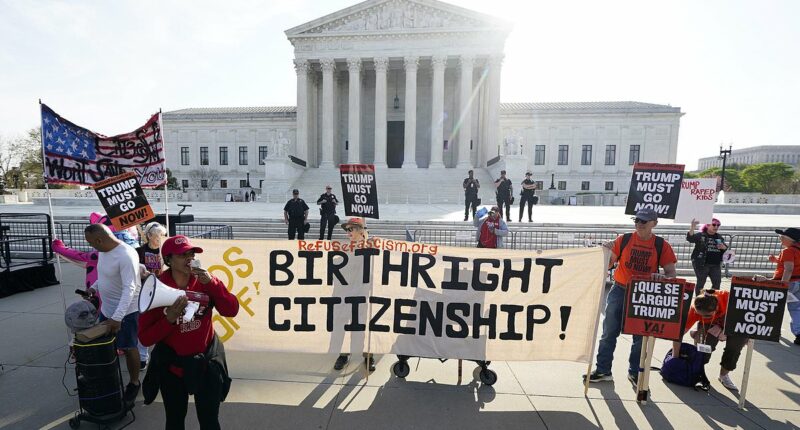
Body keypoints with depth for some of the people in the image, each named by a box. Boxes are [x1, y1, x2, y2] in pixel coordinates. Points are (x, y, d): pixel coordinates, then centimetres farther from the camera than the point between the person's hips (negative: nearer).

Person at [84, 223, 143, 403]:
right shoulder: (103, 251, 1)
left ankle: (134, 383, 28)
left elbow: (129, 288, -31)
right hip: (106, 309, 8)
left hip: (125, 312, -8)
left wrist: (117, 317, -34)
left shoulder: (126, 255, -28)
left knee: (128, 348, 7)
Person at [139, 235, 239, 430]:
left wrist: (211, 282, -26)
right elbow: (145, 338, -10)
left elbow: (232, 311, -18)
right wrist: (169, 319, -27)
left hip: (206, 362, 1)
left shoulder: (205, 281, -9)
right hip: (171, 365, 0)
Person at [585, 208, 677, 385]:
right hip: (619, 292, 0)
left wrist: (661, 277, -25)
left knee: (640, 336, 13)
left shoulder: (661, 245, -2)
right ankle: (603, 370, 18)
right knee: (609, 332, 5)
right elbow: (608, 265, 2)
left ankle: (635, 372, 32)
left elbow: (671, 273, -4)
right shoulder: (624, 240, -2)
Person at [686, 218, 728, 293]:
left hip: (715, 265, 6)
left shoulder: (719, 238, 14)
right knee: (701, 282, 1)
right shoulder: (700, 235, -3)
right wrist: (692, 228, -36)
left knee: (717, 283, 8)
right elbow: (690, 238, -21)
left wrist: (724, 247, -7)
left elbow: (726, 249, 18)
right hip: (701, 264, -5)